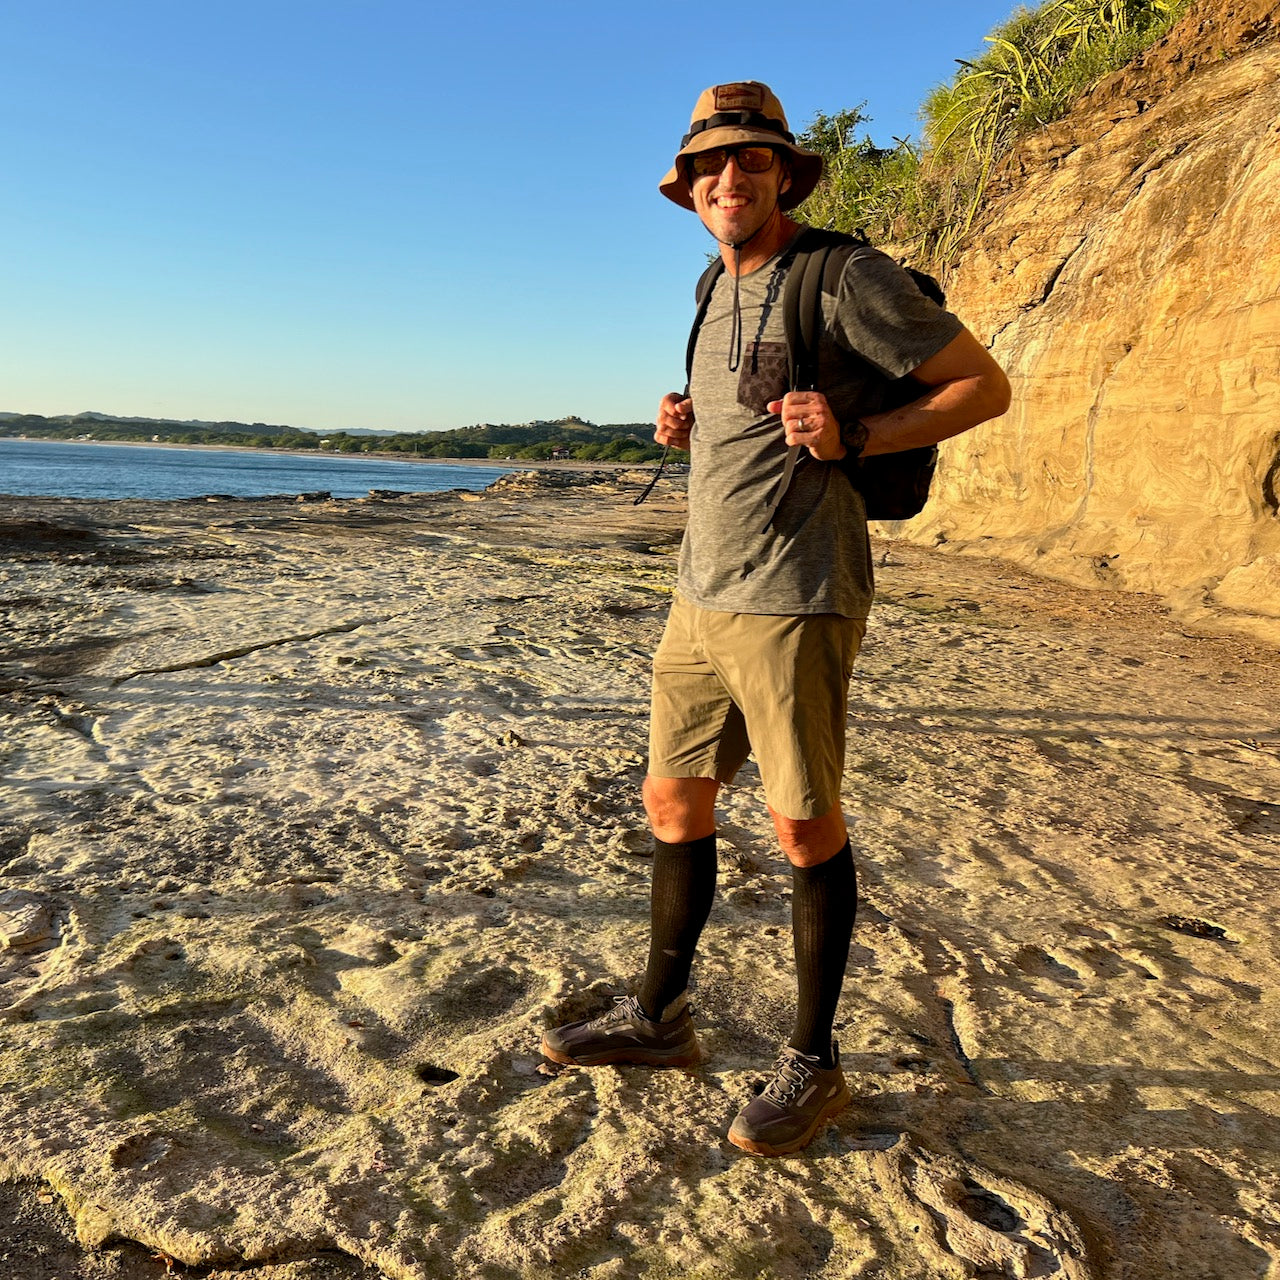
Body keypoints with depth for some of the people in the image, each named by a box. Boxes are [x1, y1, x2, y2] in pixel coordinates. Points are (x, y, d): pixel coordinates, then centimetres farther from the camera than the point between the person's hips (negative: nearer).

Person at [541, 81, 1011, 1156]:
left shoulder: (849, 279, -7)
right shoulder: (723, 296, 17)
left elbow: (985, 387, -5)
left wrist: (853, 437, -19)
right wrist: (685, 428, 10)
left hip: (793, 599, -8)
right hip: (703, 593, 8)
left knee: (806, 829, 1)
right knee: (674, 804, 12)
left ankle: (813, 1065, 18)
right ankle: (660, 1018, 29)